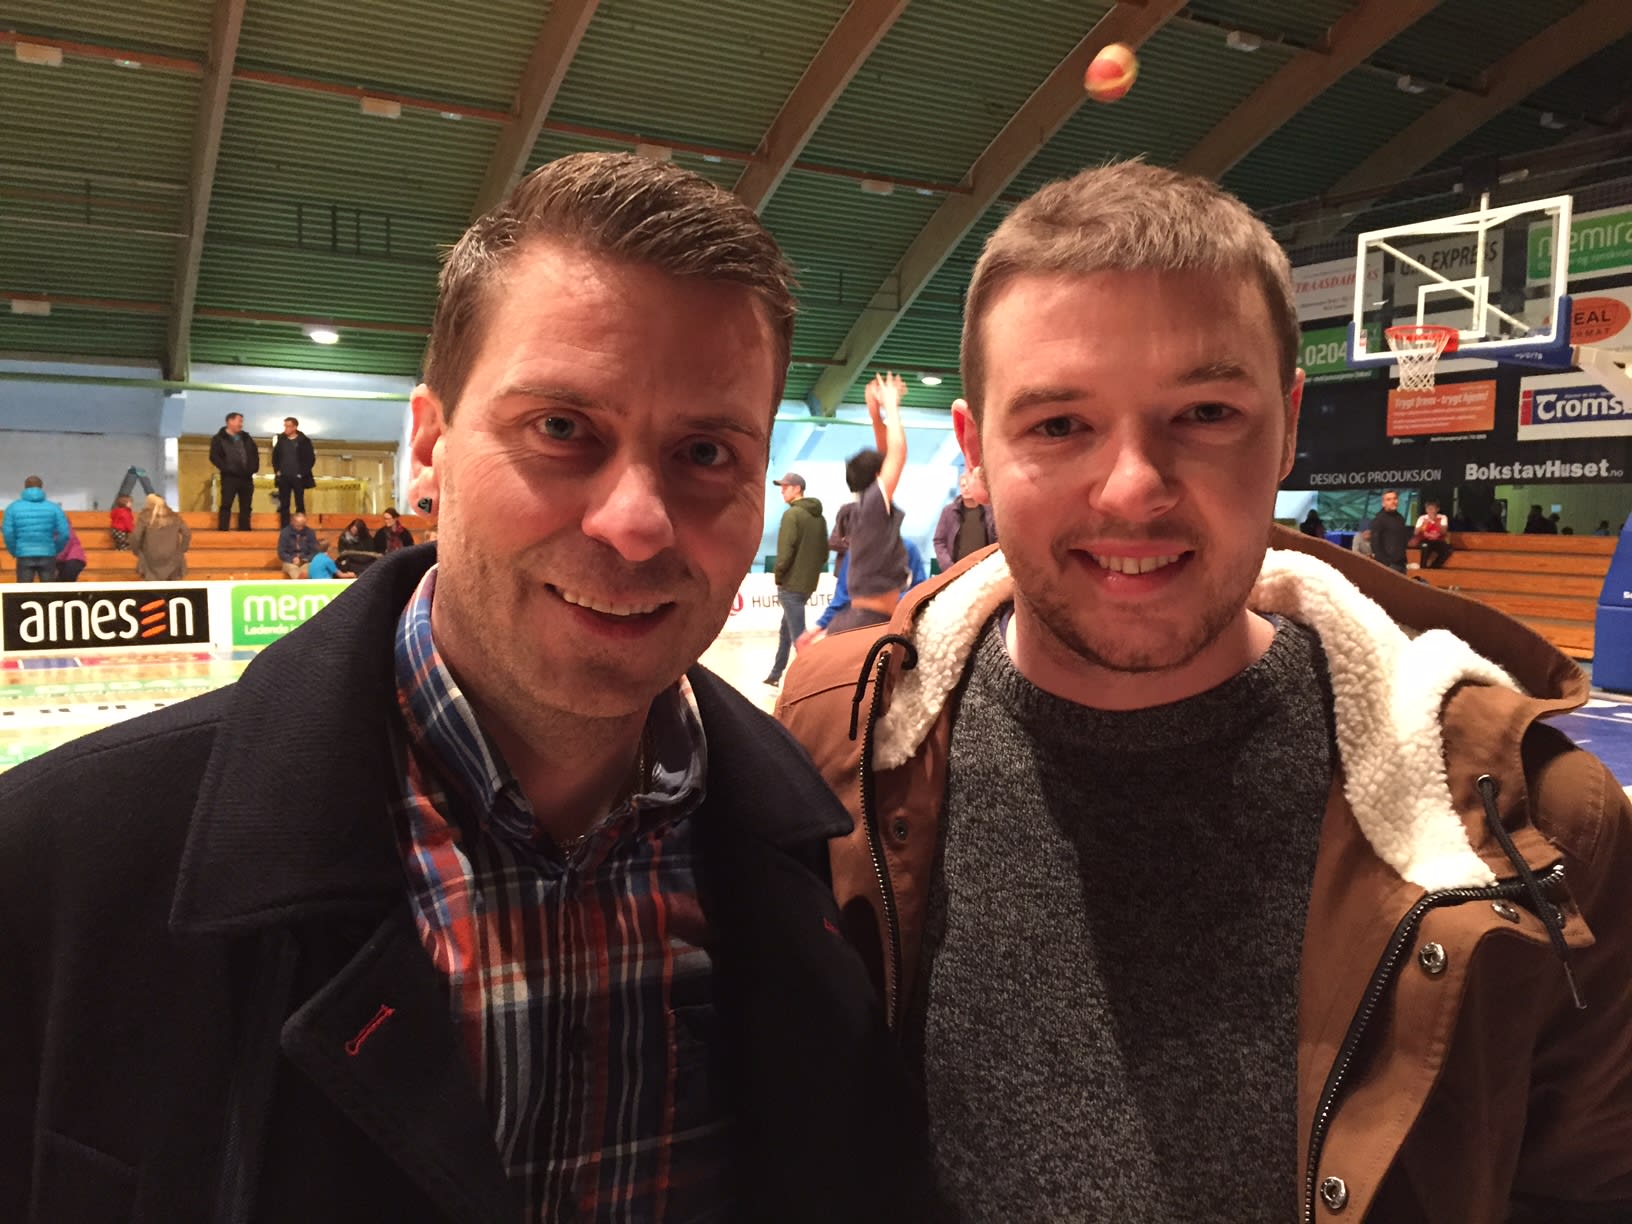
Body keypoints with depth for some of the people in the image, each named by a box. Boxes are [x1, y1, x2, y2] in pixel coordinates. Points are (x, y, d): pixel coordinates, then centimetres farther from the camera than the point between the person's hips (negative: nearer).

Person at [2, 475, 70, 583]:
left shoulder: (13, 507, 2)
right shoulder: (54, 507, 2)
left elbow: (8, 533, -7)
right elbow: (64, 533, -6)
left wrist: (14, 552, 10)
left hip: (25, 558, 0)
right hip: (47, 557, 0)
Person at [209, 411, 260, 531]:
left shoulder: (246, 438, 17)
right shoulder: (219, 439, -1)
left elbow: (255, 453, 21)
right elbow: (214, 457, -9)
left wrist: (254, 467, 6)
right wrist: (227, 469, -17)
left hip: (246, 477, 5)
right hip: (229, 478, -5)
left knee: (246, 506, 7)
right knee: (226, 505, -8)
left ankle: (244, 530, 13)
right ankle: (222, 530, -8)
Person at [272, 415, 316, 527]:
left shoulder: (304, 441, -3)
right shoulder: (281, 440, 8)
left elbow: (311, 459, -3)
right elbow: (275, 456, 17)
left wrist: (303, 473, -10)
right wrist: (277, 470, 5)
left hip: (298, 477, -3)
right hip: (283, 477, 3)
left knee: (300, 504, 3)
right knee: (284, 505, 5)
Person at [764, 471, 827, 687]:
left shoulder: (792, 514, -13)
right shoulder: (819, 517, 11)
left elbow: (785, 551, -19)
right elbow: (824, 552, 14)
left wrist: (779, 577, -8)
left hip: (791, 584, -9)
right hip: (808, 584, 9)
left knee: (798, 636, -6)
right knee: (786, 631, 21)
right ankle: (775, 675, 33)